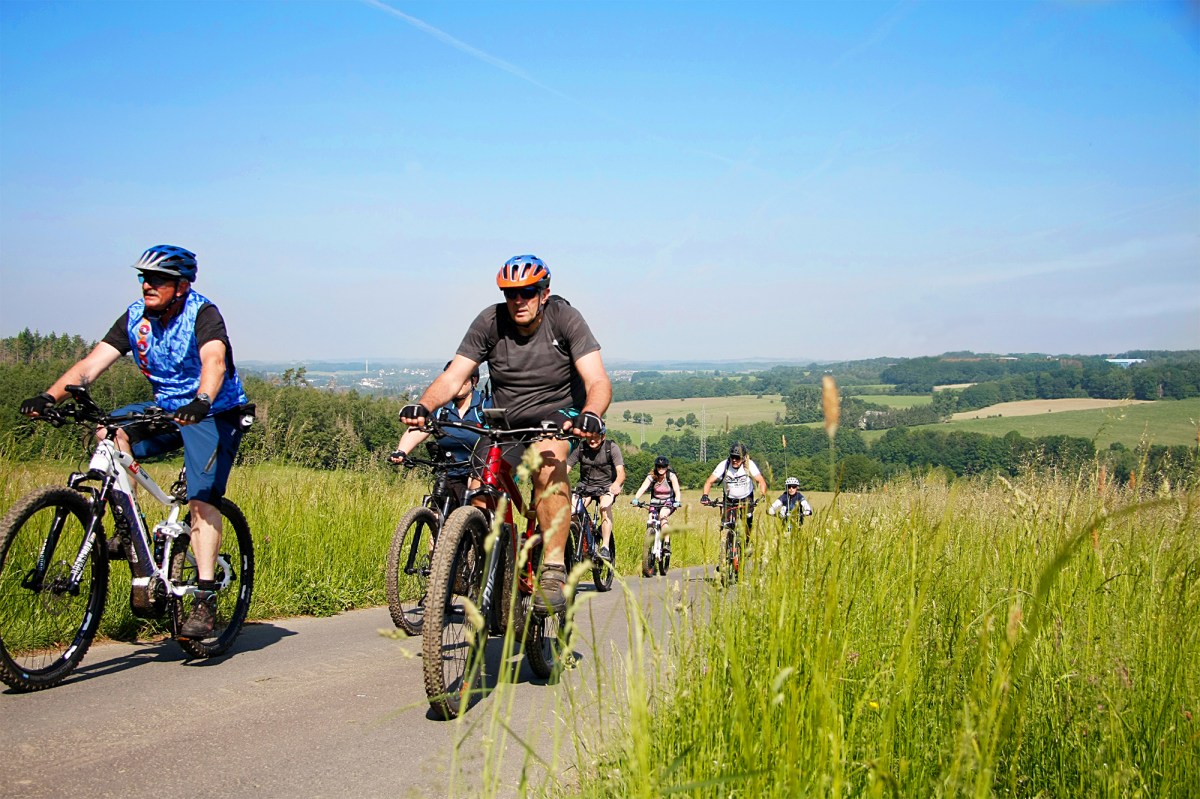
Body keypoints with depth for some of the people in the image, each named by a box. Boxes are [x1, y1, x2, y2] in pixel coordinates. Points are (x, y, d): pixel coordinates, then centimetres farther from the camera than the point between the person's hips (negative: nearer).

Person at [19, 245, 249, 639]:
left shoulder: (203, 313, -18)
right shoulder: (136, 317, -3)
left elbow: (214, 361, -37)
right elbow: (92, 362, -11)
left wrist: (201, 402, -57)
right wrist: (49, 396, -27)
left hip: (215, 413, -6)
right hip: (166, 409, 6)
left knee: (202, 500, -20)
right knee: (108, 431, -19)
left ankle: (205, 600, -19)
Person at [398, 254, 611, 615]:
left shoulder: (565, 319, -15)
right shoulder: (490, 322, -10)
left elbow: (598, 382, -24)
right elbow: (453, 376, -16)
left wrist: (591, 416, -47)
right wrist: (422, 405, -37)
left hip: (558, 415, -3)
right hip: (506, 423, 3)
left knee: (547, 458, -37)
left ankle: (553, 572, -36)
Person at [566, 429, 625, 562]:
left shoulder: (611, 447, -15)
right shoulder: (580, 448, -10)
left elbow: (621, 471, -27)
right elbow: (565, 468, -17)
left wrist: (617, 484, -50)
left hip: (606, 486, -2)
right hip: (585, 485, 2)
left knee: (605, 507, -33)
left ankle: (605, 548, -33)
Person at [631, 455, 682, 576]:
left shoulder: (671, 476, -12)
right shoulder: (651, 476, -9)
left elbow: (677, 490, -23)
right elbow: (643, 488, -24)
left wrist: (677, 501, -44)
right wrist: (636, 499, -42)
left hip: (668, 502, -3)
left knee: (663, 516, -35)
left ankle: (667, 544, -32)